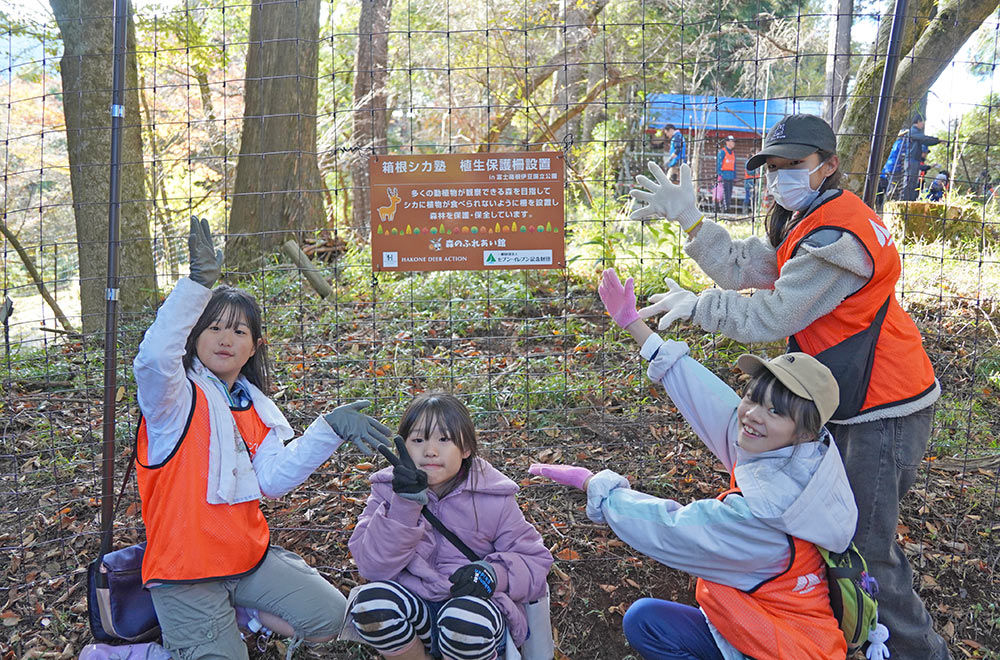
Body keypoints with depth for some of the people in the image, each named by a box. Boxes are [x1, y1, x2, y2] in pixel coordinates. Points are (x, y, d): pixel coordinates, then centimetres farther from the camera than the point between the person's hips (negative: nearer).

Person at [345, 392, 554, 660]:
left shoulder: (493, 498, -3)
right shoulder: (388, 489, 0)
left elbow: (535, 559, 3)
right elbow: (373, 566, -11)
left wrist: (496, 573, -19)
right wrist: (405, 504, -25)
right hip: (412, 605, 2)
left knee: (468, 619, -36)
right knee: (370, 601, -30)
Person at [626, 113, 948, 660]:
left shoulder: (837, 235, -24)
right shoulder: (804, 224, 10)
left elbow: (770, 318, -24)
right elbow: (741, 267, 6)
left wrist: (697, 306, -13)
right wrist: (689, 219, -2)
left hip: (884, 410, -10)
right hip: (850, 402, 10)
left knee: (866, 548, -2)